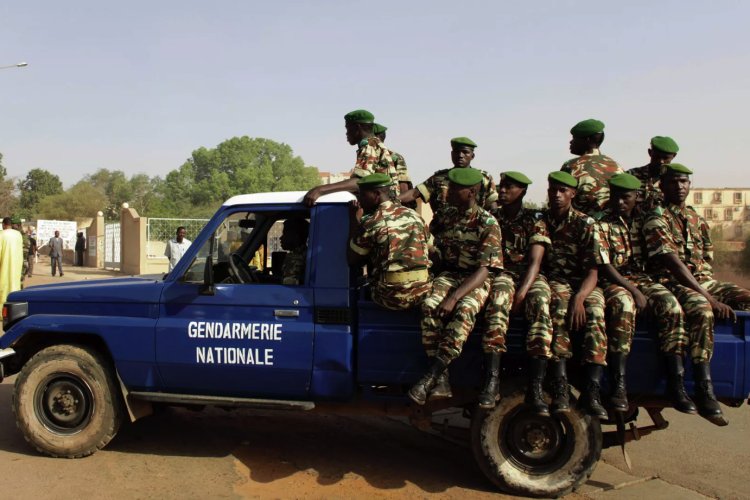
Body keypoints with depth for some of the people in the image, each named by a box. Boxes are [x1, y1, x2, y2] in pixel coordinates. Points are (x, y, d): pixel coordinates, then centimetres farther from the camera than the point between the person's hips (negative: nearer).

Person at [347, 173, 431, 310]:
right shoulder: (414, 215, 9)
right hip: (422, 292, 5)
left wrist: (352, 217, 9)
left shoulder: (371, 222, -8)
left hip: (392, 296, -5)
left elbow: (352, 260, 4)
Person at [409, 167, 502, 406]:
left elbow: (484, 270, -17)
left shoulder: (488, 223, -9)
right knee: (429, 305, -29)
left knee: (464, 310, -36)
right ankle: (441, 380, -28)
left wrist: (454, 297, -29)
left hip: (476, 280, -4)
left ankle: (429, 377, -33)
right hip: (449, 275, 4)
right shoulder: (444, 218, 9)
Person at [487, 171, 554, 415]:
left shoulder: (535, 219, 5)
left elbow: (535, 262, -6)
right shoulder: (492, 218, 11)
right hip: (502, 274, 0)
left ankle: (535, 388, -36)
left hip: (530, 276, 0)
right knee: (498, 299, -35)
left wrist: (522, 292, -22)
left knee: (541, 305, -33)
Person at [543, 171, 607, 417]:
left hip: (584, 284, 0)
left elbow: (592, 271, -10)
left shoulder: (585, 224, -1)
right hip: (554, 282, 0)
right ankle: (560, 386, -41)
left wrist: (579, 297, -29)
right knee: (559, 306, -35)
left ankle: (591, 391, -36)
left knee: (595, 314, -33)